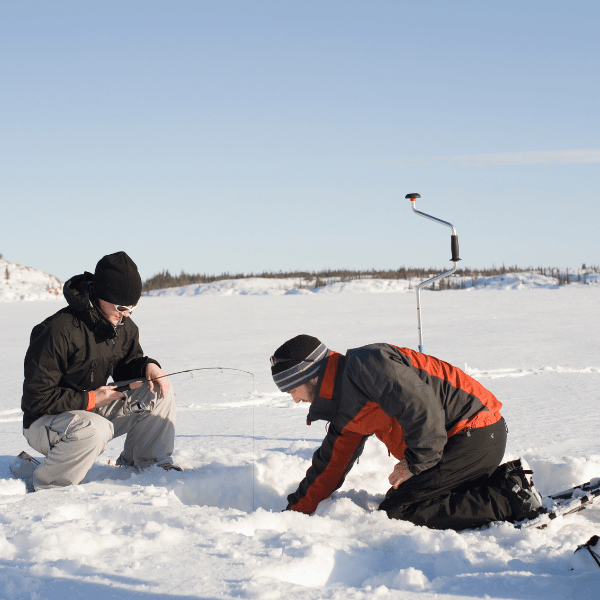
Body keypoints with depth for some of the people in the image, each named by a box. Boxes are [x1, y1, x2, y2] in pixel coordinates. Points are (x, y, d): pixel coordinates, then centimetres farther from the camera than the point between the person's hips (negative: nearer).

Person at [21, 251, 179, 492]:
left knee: (159, 390, -6)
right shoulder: (60, 330, -26)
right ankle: (44, 486, -18)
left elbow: (126, 365, 14)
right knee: (94, 429, -40)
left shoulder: (125, 327, -1)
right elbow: (38, 397, -23)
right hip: (45, 421, -7)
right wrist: (90, 400, -24)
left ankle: (150, 463, 8)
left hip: (93, 411, 8)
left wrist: (148, 366, -10)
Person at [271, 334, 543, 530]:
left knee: (395, 513, -12)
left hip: (475, 434, -10)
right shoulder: (345, 412, 17)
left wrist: (416, 464, -14)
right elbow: (329, 466, 25)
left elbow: (420, 407, -24)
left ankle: (510, 499, -14)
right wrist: (293, 514, 23)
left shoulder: (364, 363, -15)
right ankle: (506, 480, 8)